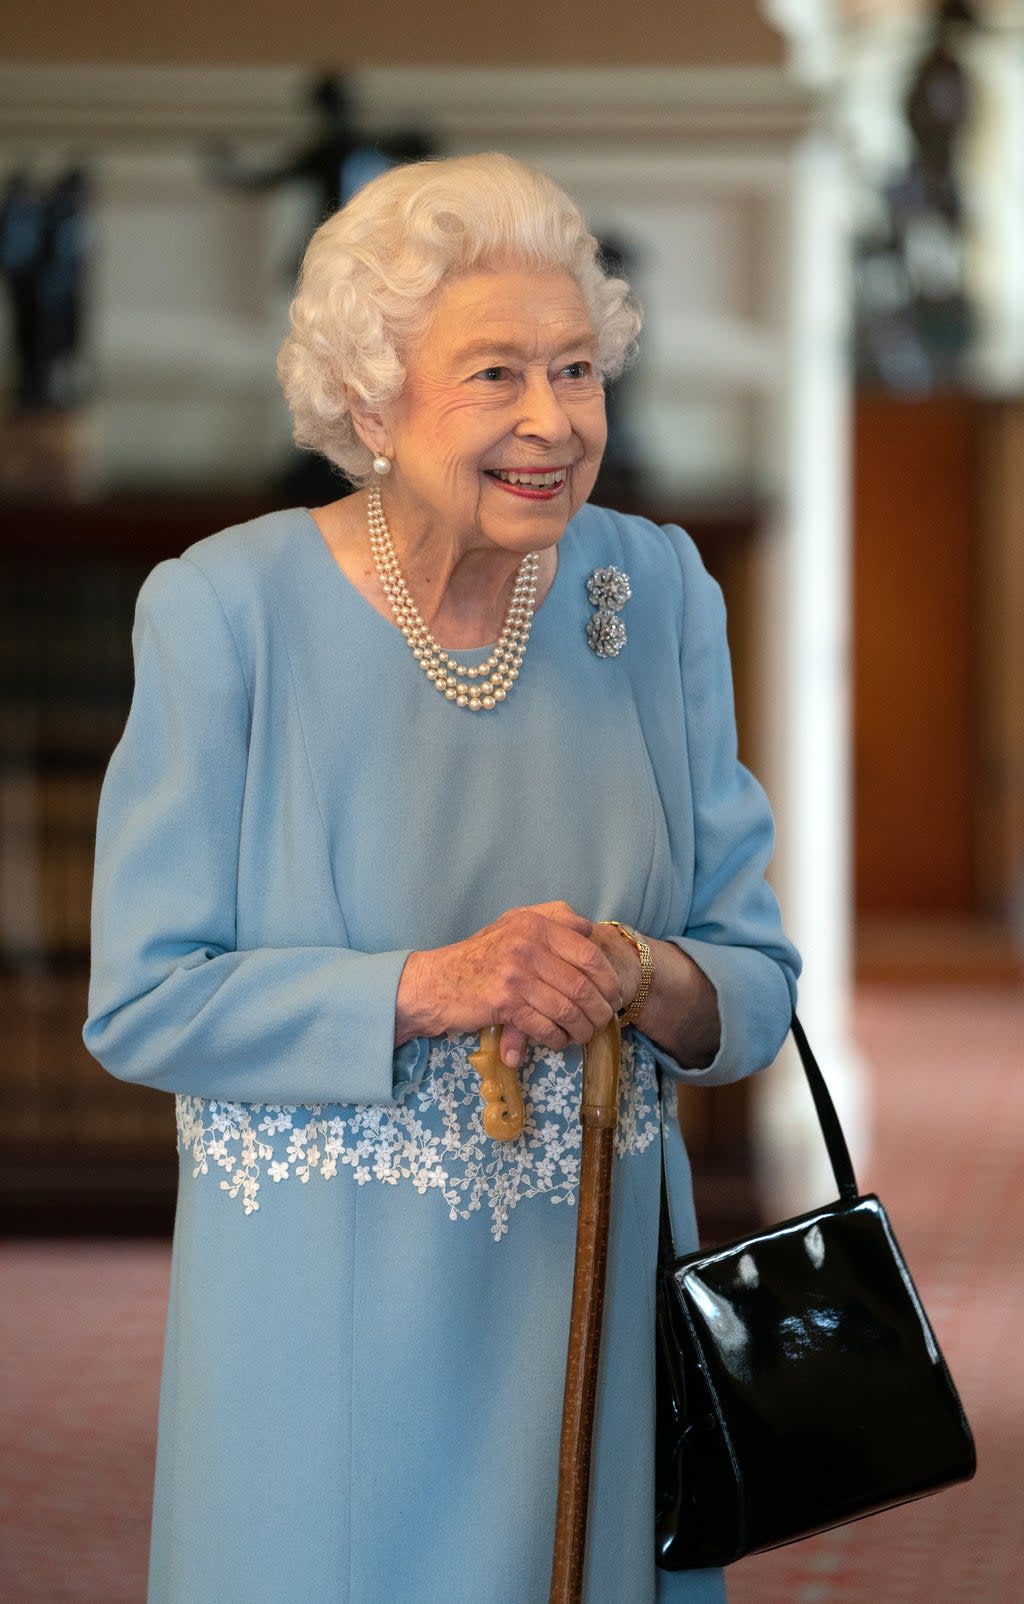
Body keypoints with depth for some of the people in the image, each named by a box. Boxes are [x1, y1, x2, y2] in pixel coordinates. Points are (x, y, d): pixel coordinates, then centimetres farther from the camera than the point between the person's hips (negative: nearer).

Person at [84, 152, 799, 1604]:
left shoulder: (655, 591, -1)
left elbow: (757, 980, 2)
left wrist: (643, 979, -21)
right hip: (325, 1328, -3)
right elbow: (142, 1004, -12)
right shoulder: (224, 610, -12)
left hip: (594, 1297, 3)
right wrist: (430, 986, -25)